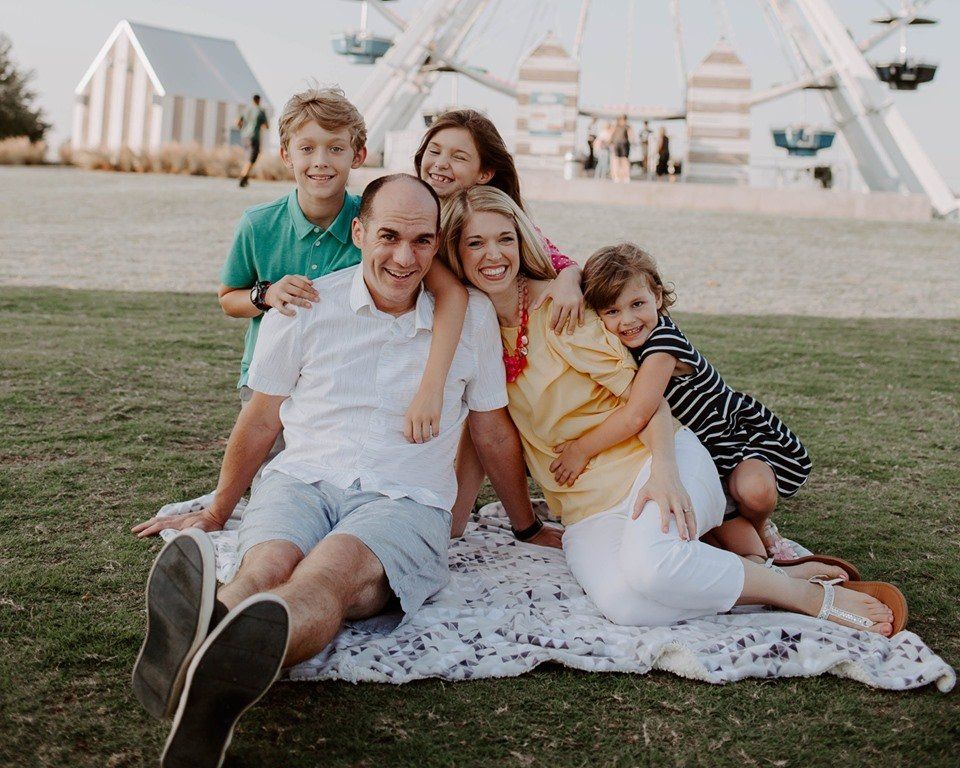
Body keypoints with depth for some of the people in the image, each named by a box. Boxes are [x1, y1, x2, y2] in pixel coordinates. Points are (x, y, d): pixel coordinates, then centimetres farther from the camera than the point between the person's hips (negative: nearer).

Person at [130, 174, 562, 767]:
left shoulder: (472, 316, 7)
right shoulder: (305, 307, 6)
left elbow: (493, 431, 18)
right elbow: (261, 419, 16)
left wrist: (527, 527, 26)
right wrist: (216, 515, 24)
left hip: (406, 501, -2)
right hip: (303, 480, 2)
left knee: (334, 568, -37)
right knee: (265, 567, -35)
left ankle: (217, 674, -69)